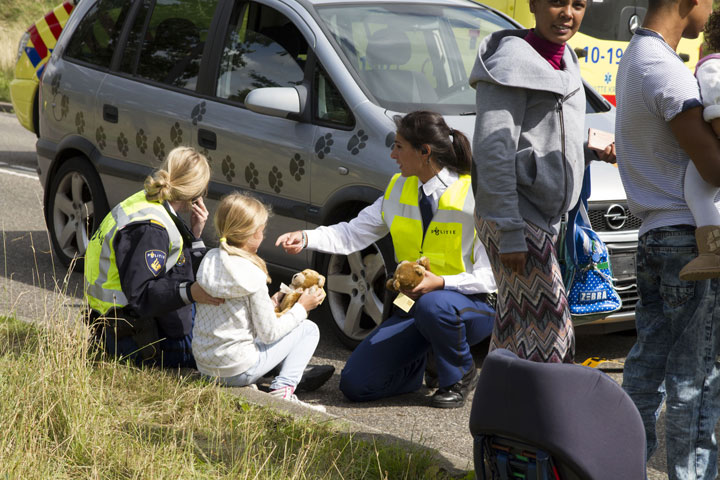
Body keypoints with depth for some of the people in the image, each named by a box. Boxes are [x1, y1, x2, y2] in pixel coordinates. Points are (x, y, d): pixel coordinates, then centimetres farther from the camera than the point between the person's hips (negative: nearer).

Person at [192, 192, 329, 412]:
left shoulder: (210, 259, 2)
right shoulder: (252, 275, -18)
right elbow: (269, 333, -13)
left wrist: (268, 305, 14)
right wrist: (301, 308, 0)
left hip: (204, 365, 8)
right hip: (236, 371, -8)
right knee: (309, 329, 7)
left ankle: (297, 373, 25)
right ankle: (282, 389, -7)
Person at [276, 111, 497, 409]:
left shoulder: (472, 196, -17)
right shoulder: (400, 189, 4)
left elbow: (491, 275, -17)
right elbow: (354, 234, 6)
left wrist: (441, 283, -30)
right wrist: (306, 239, -9)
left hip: (471, 305, -5)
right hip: (413, 304, 5)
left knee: (433, 305, -42)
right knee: (354, 383, -10)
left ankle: (459, 376, -10)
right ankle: (424, 365, 19)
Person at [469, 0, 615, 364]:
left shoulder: (564, 61, 15)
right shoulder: (513, 61, -13)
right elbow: (493, 152, -18)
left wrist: (595, 153, 5)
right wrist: (510, 234, -22)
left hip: (545, 217, 9)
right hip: (516, 216, -9)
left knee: (517, 323, 12)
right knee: (547, 326, -11)